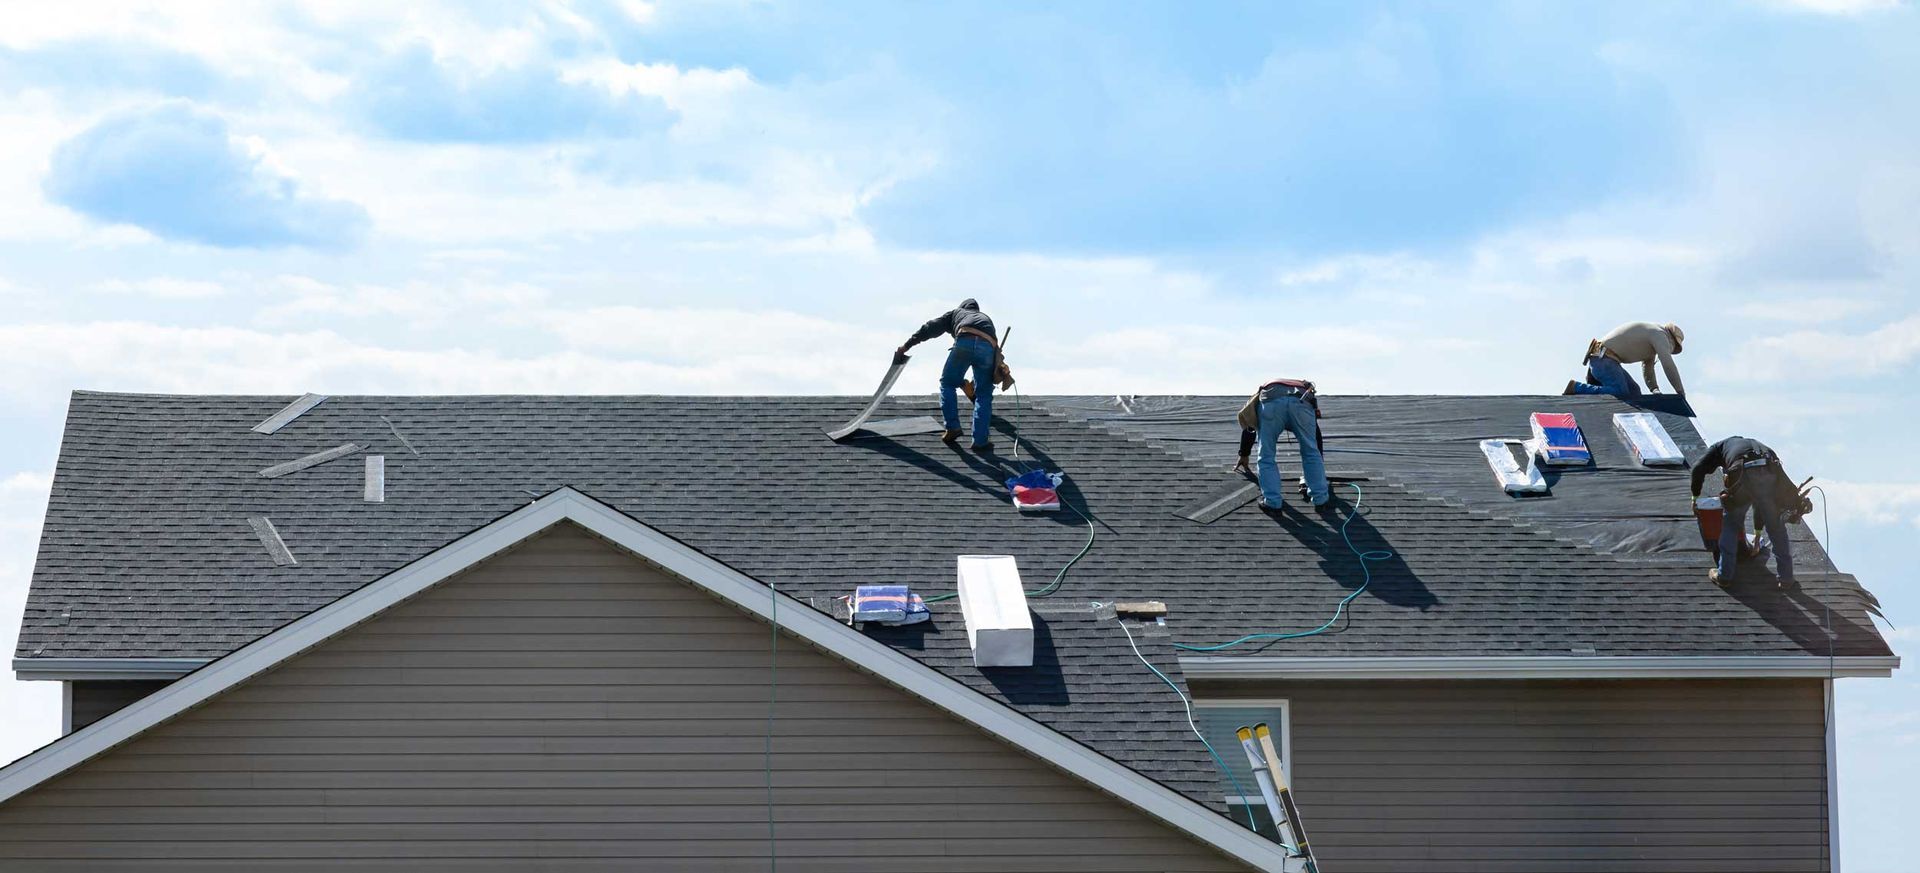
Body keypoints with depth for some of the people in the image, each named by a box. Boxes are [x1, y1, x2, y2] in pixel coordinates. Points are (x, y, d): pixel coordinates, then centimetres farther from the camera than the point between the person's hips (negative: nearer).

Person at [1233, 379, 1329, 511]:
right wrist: (1320, 459, 61)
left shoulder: (1260, 394, 47)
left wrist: (1244, 455, 65)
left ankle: (1271, 501, 8)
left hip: (1270, 402, -1)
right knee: (1311, 452, 18)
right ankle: (1319, 497, 19)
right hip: (1302, 401, 1)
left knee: (1266, 456, 12)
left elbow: (1248, 428, 53)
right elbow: (1316, 432, 51)